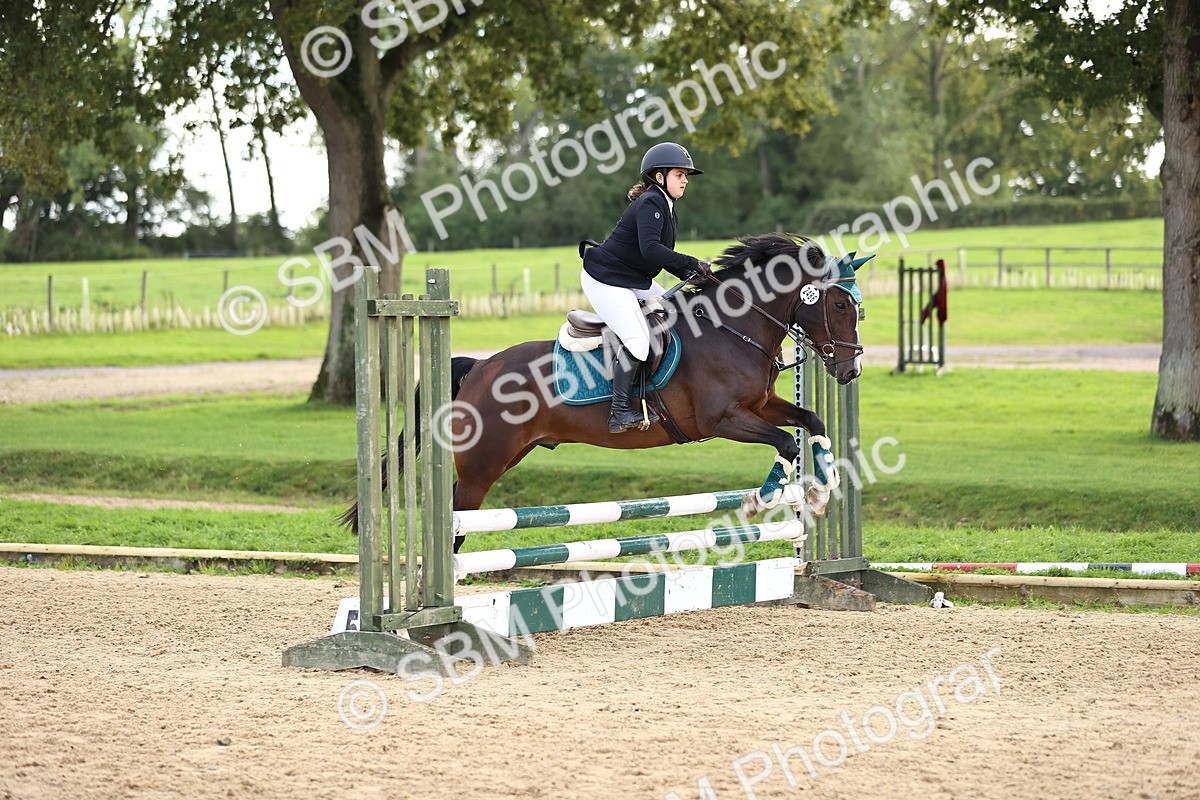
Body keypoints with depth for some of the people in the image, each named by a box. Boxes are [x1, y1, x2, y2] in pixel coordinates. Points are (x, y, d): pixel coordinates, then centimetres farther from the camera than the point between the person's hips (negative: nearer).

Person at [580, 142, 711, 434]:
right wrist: (693, 265, -30)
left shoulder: (666, 207, 14)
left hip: (636, 281, 11)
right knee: (637, 340, -21)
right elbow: (650, 249, -33)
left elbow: (664, 257, 17)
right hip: (605, 281, -11)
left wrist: (691, 275, 0)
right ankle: (619, 413, -16)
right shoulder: (649, 204, -19)